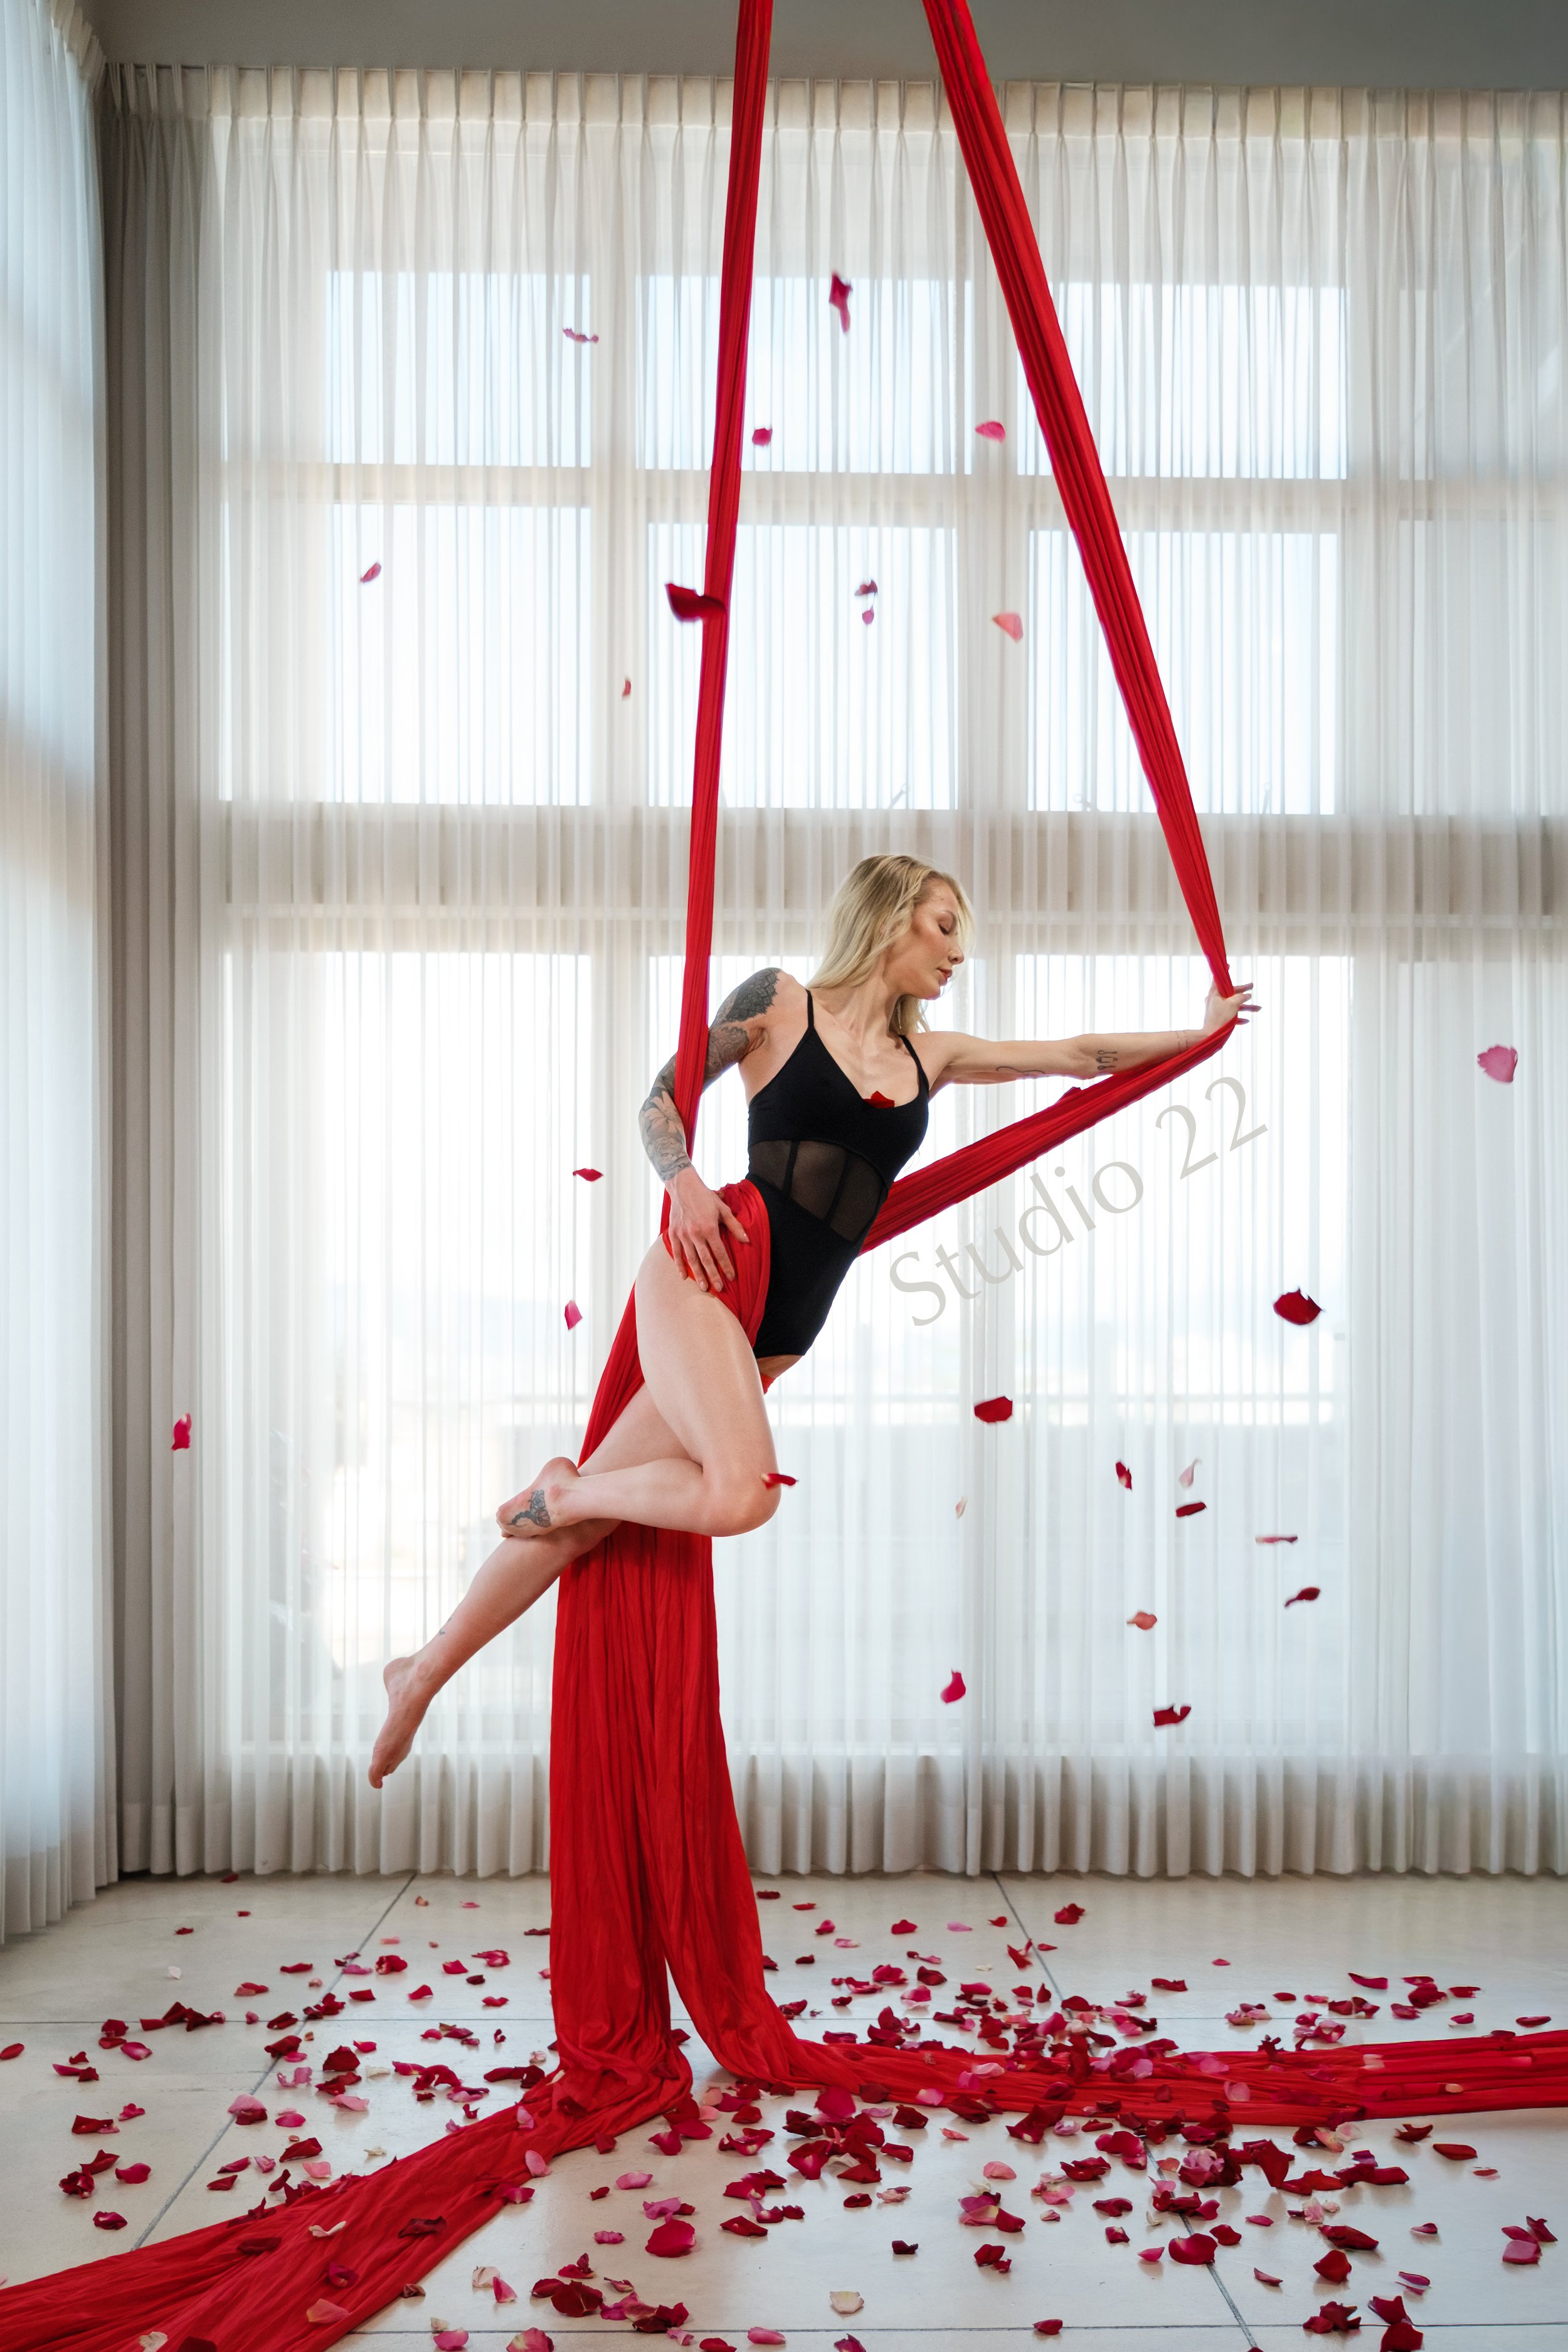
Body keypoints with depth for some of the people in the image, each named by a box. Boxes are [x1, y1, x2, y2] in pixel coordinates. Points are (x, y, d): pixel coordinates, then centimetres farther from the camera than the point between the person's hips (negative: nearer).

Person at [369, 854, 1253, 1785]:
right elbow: (662, 1099, 7)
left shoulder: (928, 1057, 19)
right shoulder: (781, 1000, 5)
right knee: (742, 1493, -27)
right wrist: (684, 1180, -12)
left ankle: (425, 1673, 18)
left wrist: (1202, 1030, 30)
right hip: (704, 1276, -5)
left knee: (584, 1516, 4)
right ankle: (564, 1488, 0)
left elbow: (1075, 1054, 25)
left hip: (780, 1332, 5)